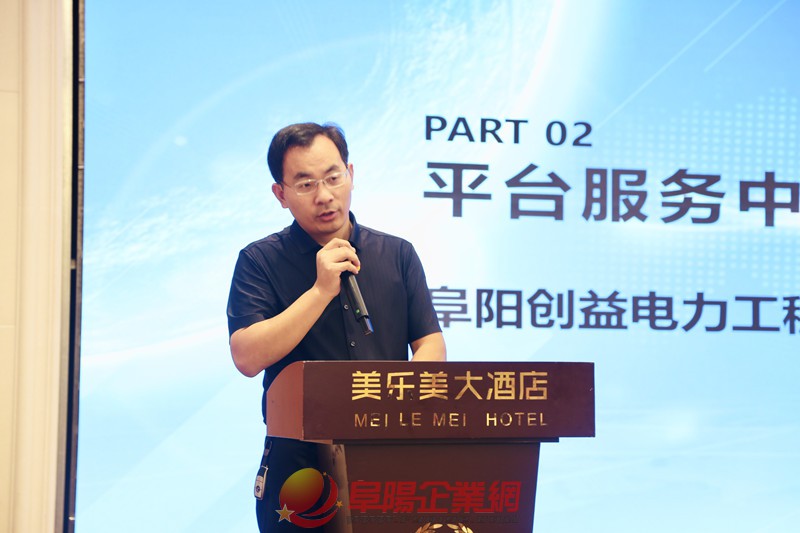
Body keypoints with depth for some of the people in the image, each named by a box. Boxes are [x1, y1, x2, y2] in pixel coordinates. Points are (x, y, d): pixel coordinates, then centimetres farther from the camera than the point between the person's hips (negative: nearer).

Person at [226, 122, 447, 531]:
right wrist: (322, 290, -17)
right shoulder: (260, 261, 0)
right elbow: (248, 358, -12)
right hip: (298, 458, -2)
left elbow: (431, 346, 5)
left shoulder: (397, 255, 9)